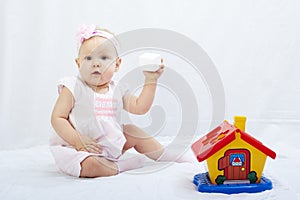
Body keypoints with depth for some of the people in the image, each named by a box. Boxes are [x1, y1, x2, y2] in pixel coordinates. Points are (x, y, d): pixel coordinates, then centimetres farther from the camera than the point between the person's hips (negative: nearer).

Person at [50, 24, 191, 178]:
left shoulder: (117, 90, 5)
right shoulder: (73, 88, -12)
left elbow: (140, 107, 4)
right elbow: (57, 118, -15)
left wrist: (150, 80, -1)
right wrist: (79, 141, -25)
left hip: (111, 145, 6)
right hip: (78, 148, -6)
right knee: (90, 165, -36)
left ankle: (166, 156, 28)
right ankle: (122, 166, -12)